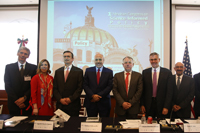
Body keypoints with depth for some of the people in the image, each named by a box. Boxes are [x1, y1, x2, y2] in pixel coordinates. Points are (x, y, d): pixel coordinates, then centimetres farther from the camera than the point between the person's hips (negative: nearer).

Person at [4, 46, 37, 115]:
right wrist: (16, 100, -8)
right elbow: (7, 86, 0)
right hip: (13, 103, 1)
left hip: (28, 102, -1)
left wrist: (24, 97, -11)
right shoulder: (9, 67, 5)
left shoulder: (33, 68, 1)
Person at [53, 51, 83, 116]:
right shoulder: (58, 71, 11)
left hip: (73, 105, -2)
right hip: (60, 105, 3)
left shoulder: (79, 71, 2)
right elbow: (55, 88, 7)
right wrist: (60, 99, -7)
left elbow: (80, 88, -4)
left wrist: (70, 99, -13)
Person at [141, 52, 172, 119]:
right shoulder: (145, 72, 5)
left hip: (162, 104, -1)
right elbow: (142, 90, 5)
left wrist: (166, 107, -9)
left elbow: (169, 91, -3)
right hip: (148, 105, 1)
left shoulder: (167, 72, -1)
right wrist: (142, 104, 0)